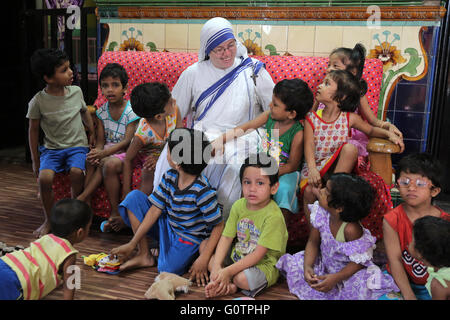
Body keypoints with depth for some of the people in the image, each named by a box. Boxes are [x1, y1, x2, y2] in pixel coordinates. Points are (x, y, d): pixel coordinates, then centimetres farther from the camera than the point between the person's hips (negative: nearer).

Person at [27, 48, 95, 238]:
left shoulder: (76, 91, -1)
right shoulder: (38, 101, -8)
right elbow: (33, 130, 2)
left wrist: (92, 133, 16)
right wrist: (35, 161, 4)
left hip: (77, 146, 1)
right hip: (52, 149, -1)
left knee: (76, 172, -29)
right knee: (44, 177, -27)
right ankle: (49, 220, -4)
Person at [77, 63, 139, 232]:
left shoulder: (131, 110, -11)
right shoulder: (102, 111, 6)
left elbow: (127, 142, -18)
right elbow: (100, 140, 5)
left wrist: (103, 153, -29)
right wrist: (97, 152, -19)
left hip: (126, 153, -5)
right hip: (108, 151, 5)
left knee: (110, 164, -32)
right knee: (93, 162, -25)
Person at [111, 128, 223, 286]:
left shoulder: (202, 191, -27)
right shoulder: (169, 177, -7)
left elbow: (218, 226, -20)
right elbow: (155, 210, -5)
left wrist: (203, 258, -24)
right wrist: (132, 244, -6)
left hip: (188, 239, -6)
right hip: (167, 227, 7)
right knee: (134, 197, -6)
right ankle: (144, 255, -1)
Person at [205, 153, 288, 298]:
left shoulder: (273, 216, -23)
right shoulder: (239, 206, -3)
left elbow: (259, 254, -24)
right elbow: (226, 237, -3)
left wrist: (228, 271, -27)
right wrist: (216, 267, -16)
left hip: (264, 264, -7)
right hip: (237, 257, 7)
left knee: (243, 278, -34)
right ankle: (228, 285, -13)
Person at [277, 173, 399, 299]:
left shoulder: (351, 229, -32)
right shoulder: (320, 213, -16)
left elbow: (359, 261, -21)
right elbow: (313, 242, -5)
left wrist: (336, 278, -29)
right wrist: (308, 266, -21)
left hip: (349, 271, -5)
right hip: (325, 264, 5)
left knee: (363, 288, -34)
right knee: (293, 264, -10)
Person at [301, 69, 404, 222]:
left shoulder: (349, 118, -1)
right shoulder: (312, 118, -4)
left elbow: (371, 130, 16)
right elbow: (309, 146, -15)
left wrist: (389, 133, -4)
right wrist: (312, 169, -33)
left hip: (336, 167, 0)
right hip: (314, 167, 0)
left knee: (350, 148, -26)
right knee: (309, 190, -29)